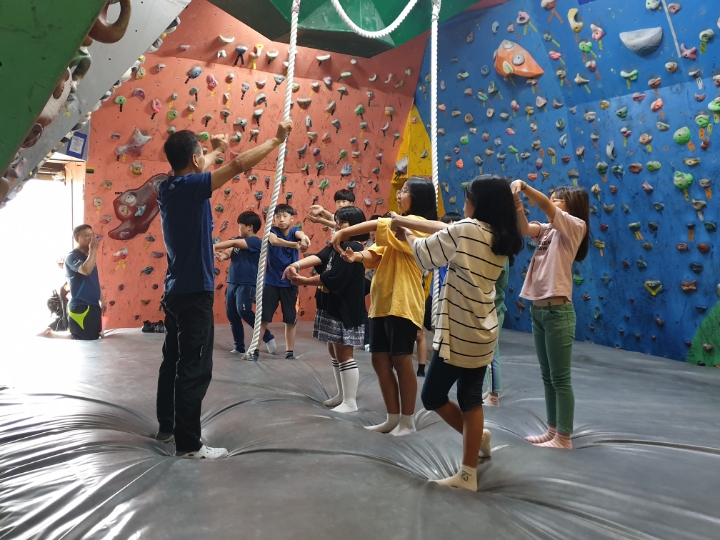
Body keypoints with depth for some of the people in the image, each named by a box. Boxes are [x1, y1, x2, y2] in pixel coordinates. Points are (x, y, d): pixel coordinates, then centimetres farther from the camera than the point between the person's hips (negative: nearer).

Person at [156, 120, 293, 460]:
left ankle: (167, 426, 32)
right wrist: (276, 140, -7)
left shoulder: (167, 188, 7)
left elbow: (193, 171, 29)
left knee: (174, 361, 19)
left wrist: (216, 151, 45)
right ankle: (188, 443, 5)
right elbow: (239, 165, -19)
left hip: (175, 291, 9)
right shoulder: (191, 187, -17)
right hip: (194, 293, -9)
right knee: (195, 369, -2)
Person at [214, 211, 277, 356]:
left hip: (247, 284, -8)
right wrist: (221, 255, -19)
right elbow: (229, 253, 5)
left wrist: (212, 247, -18)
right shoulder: (239, 241, 16)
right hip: (233, 283, 8)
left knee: (244, 312, -17)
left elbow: (233, 243, -19)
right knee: (232, 315, 7)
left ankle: (268, 337, -1)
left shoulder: (255, 241, -10)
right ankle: (239, 348, 16)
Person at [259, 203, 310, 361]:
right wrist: (295, 245, -49)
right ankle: (254, 349, 12)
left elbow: (300, 234, -28)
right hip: (271, 282, -1)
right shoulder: (272, 231, -7)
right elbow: (274, 241, -31)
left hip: (290, 283, 2)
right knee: (263, 319, 1)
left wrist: (304, 238, -54)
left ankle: (290, 351, 21)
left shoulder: (294, 231, -2)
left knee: (291, 320, 8)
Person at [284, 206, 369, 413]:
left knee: (344, 355, -3)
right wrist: (296, 265, -23)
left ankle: (350, 401, 7)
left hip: (345, 310, -10)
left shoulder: (353, 248, -16)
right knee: (334, 352, 17)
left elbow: (332, 278, -23)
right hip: (331, 307, 10)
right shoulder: (336, 245, 13)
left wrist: (303, 281, -18)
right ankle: (342, 394, 29)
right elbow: (318, 257, -5)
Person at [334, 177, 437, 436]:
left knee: (401, 361, -2)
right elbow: (376, 255, 12)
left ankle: (407, 421, 11)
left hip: (402, 303, -9)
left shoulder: (417, 223, -7)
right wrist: (358, 255, -9)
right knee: (380, 360, 9)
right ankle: (393, 418, 20)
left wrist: (343, 233, -16)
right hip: (382, 302, 9)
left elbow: (379, 225, -22)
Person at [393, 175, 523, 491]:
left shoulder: (467, 230, -17)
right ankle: (468, 474, 24)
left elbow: (425, 254, -5)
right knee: (471, 399, 14)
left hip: (459, 333, -8)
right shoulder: (503, 239, 7)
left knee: (432, 396, 8)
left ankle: (477, 436, 22)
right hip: (482, 332, 8)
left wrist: (407, 235, 16)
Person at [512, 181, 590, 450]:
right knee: (548, 376, 15)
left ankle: (564, 438, 11)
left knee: (560, 378, 0)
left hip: (557, 311, -8)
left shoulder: (576, 226, -4)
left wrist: (522, 185, -21)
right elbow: (524, 229, -4)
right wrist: (517, 205, -19)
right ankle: (553, 430, 25)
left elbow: (545, 205, -19)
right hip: (538, 309, 8)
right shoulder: (546, 230, 15)